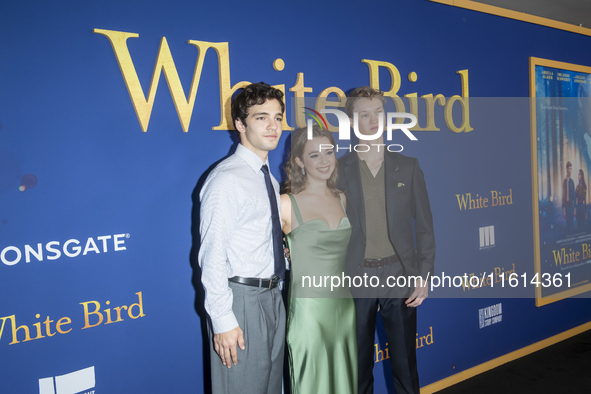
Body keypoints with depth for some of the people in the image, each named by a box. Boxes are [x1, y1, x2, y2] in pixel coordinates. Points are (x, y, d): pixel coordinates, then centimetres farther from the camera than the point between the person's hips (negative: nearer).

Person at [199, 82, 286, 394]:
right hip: (241, 298, -9)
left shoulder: (269, 179, 13)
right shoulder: (227, 179, -16)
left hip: (272, 298, 9)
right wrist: (223, 320, -20)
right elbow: (212, 256, -19)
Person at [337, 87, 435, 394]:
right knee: (359, 364, 11)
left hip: (400, 276, 1)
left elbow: (424, 226, 5)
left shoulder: (408, 167, 5)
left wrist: (424, 275, -2)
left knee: (405, 363, 10)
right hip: (356, 278, 0)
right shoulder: (338, 170, 1)